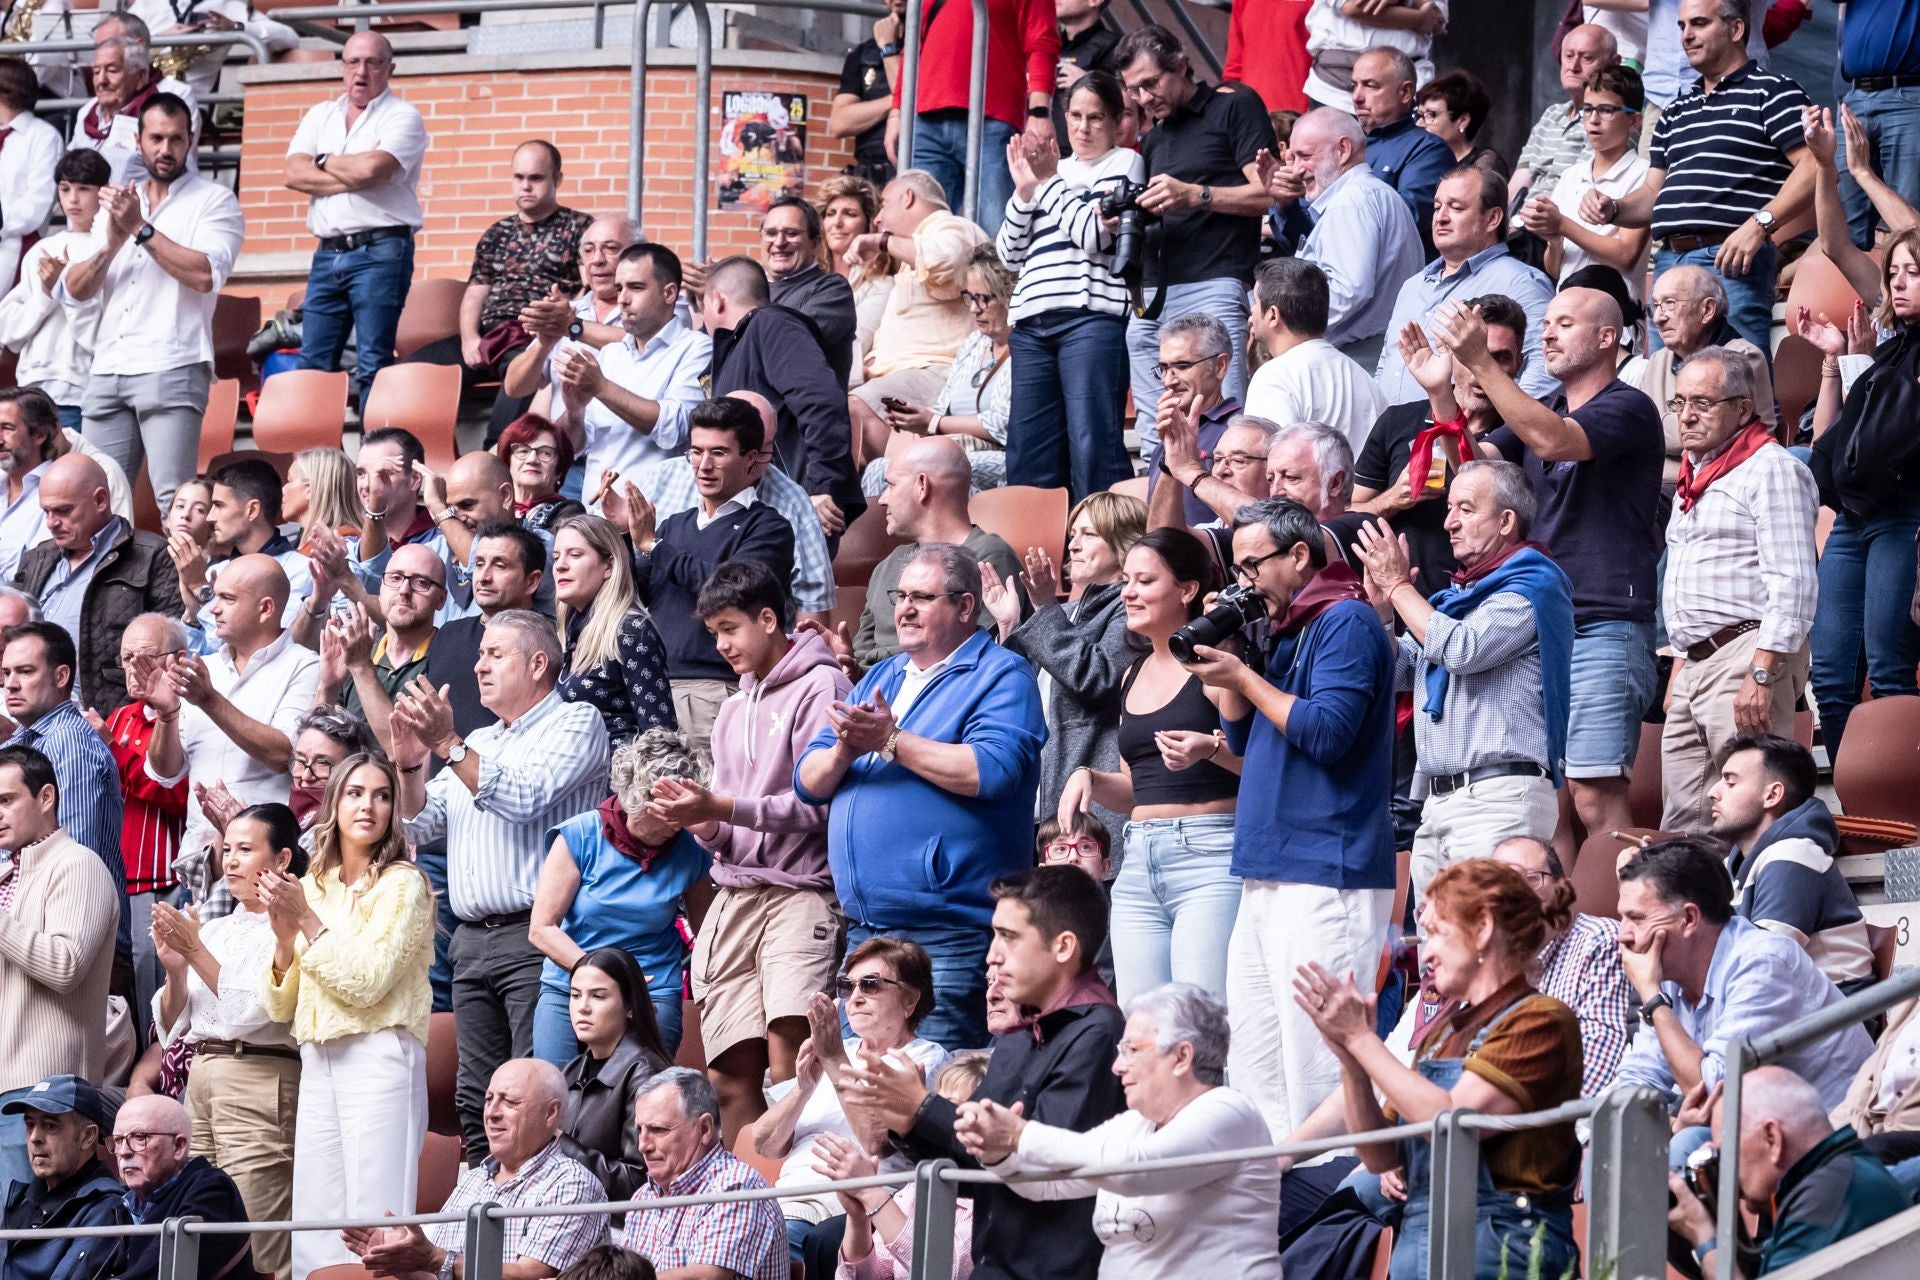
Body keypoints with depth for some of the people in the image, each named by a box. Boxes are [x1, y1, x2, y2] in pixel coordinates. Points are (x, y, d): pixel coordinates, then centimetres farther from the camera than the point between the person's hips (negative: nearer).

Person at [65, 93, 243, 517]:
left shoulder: (214, 202, 4)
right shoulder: (116, 204, 20)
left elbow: (206, 274, -13)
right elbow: (75, 289, 12)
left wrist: (141, 229, -10)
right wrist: (112, 243, -6)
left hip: (172, 371, -6)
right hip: (108, 371, 6)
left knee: (174, 498, -15)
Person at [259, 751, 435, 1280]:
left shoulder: (403, 884, -1)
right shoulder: (312, 887, 14)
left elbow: (367, 982, -12)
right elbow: (280, 1007, 13)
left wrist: (308, 921, -10)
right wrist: (284, 937, -4)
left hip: (379, 1057, -6)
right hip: (316, 1063, 6)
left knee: (375, 1233, -11)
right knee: (313, 1235, 2)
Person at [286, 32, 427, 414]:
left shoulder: (402, 117, 0)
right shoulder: (320, 116, 17)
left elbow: (372, 168, -17)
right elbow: (295, 174, 2)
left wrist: (326, 164, 1)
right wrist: (351, 180, -8)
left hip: (380, 250, -6)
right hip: (328, 253, 6)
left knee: (373, 365, -8)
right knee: (312, 365, 4)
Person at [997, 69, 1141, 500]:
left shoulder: (1125, 162, 9)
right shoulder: (1051, 171, 24)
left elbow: (1094, 234, -6)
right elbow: (1010, 254, 18)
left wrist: (1049, 182, 2)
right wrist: (1025, 190, 5)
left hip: (1091, 317, -6)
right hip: (1031, 323, 6)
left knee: (1092, 448, -14)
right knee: (1027, 456, 3)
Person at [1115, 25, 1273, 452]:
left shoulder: (1235, 107, 4)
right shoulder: (1153, 139, 25)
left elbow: (1266, 193, -4)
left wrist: (1194, 195, -14)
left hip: (1212, 286, -7)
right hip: (1150, 295, 7)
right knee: (1155, 434, 0)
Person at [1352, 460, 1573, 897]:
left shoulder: (1533, 585, -4)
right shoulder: (1457, 594, 24)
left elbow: (1464, 650, -16)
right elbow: (1398, 673, 25)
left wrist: (1399, 586, -5)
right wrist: (1380, 603, 9)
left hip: (1498, 798, -9)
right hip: (1438, 797, 9)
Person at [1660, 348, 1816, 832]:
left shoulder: (1771, 470, -7)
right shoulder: (1696, 475, 23)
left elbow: (1793, 584, -16)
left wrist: (1762, 674, -23)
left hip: (1747, 652, -10)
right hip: (1696, 662, 10)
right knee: (1682, 822, 4)